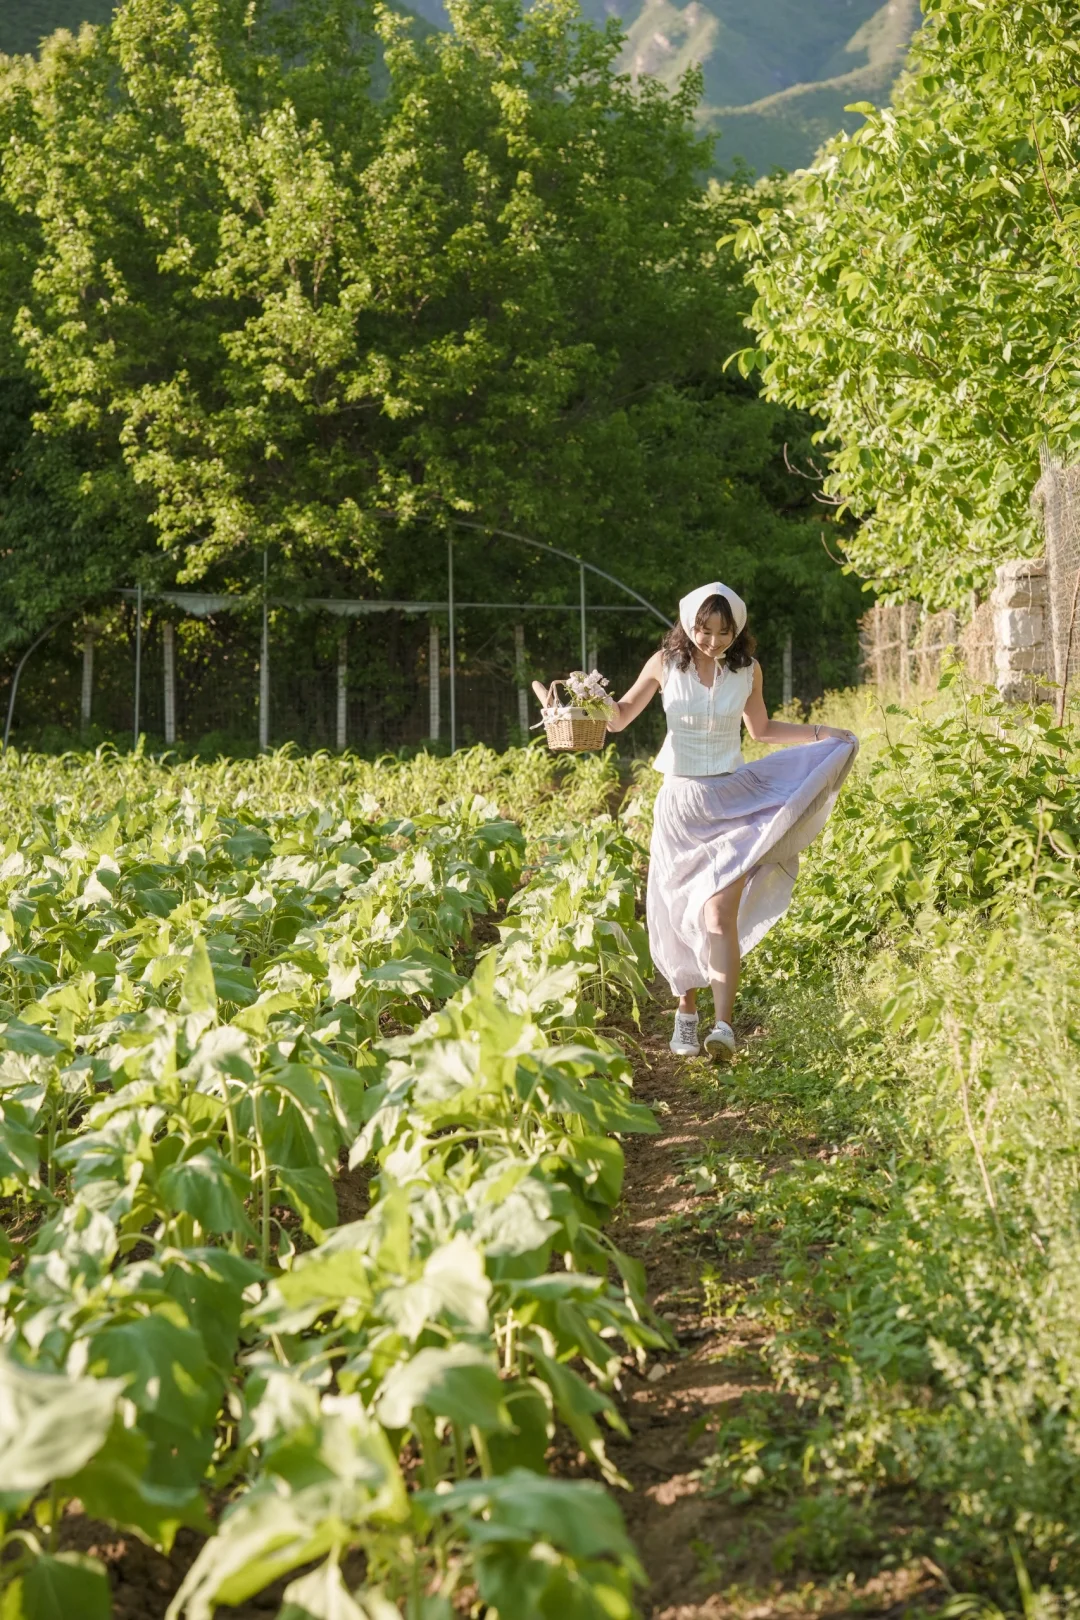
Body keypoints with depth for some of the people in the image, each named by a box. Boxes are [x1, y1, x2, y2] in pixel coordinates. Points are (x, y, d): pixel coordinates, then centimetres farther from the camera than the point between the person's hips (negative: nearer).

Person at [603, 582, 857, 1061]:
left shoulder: (747, 669, 0)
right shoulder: (666, 663, -3)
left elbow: (760, 729, 17)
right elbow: (620, 718, 6)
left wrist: (820, 733, 10)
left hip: (732, 799, -1)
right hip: (680, 801, 1)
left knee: (720, 914, -15)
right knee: (680, 915, 7)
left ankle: (723, 1026, -19)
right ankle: (686, 1015, 24)